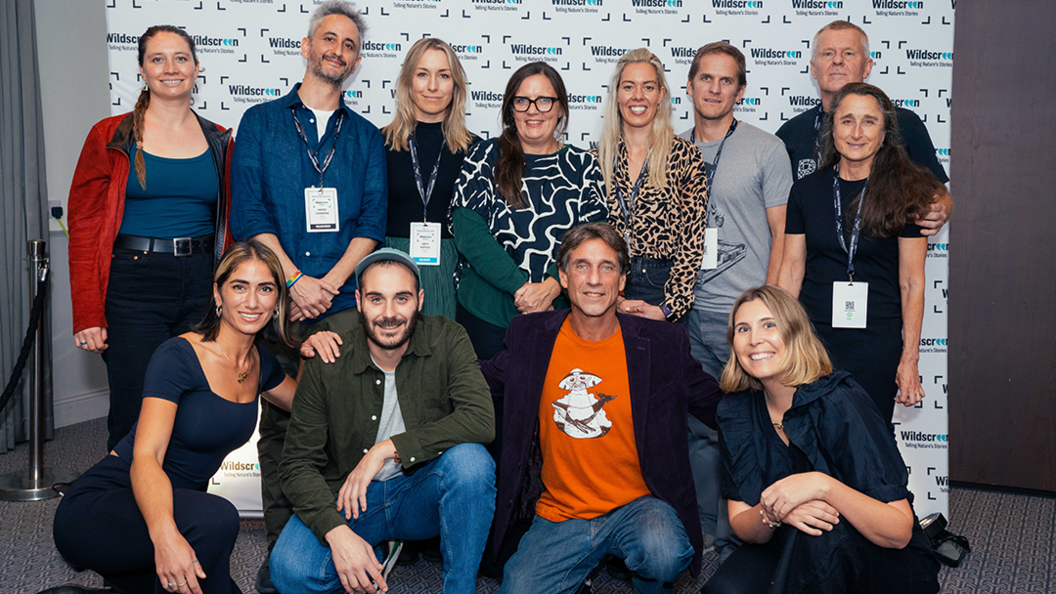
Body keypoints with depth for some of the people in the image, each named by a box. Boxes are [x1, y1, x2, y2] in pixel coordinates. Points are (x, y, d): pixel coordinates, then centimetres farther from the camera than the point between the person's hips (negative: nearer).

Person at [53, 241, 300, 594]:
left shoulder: (261, 365, 5)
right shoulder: (178, 356, -18)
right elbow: (145, 457, -28)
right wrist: (164, 534, -47)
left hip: (175, 508, 8)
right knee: (215, 517, -35)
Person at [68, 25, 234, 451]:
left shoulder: (220, 143, 10)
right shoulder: (110, 138, 2)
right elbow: (84, 228, -1)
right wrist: (88, 315, -9)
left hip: (203, 288, 3)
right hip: (133, 285, -3)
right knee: (136, 419, -1)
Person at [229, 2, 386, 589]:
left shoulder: (366, 136, 16)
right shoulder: (261, 122, 11)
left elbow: (373, 221, 7)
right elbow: (249, 213, 1)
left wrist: (329, 282, -8)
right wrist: (296, 281, -9)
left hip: (344, 304, 1)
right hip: (278, 301, -1)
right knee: (280, 425, 0)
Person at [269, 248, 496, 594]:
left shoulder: (447, 339, -11)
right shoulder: (327, 362, -12)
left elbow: (481, 420, -25)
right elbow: (298, 464, -10)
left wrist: (388, 448, -27)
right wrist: (337, 532, -28)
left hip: (421, 496, 1)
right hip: (349, 500, 0)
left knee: (470, 459, -32)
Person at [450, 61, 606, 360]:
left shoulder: (583, 165, 8)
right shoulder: (486, 157, 4)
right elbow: (468, 231, -7)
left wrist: (552, 287, -18)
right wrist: (520, 287, -16)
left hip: (560, 317, 1)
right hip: (486, 315, -1)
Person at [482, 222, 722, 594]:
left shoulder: (662, 344, -3)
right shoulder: (530, 337, 2)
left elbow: (719, 408, 8)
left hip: (638, 505, -1)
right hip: (558, 516, 2)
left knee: (664, 555, -32)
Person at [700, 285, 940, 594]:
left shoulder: (839, 403, -21)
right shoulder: (735, 412, -4)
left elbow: (899, 532, -23)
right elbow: (741, 524, -2)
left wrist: (823, 485, -38)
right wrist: (772, 514, -26)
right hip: (793, 556, 3)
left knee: (813, 535, -35)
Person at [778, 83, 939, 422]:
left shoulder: (904, 192, -1)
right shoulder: (806, 191, 5)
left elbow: (911, 282, -1)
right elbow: (791, 270, 8)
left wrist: (910, 357, -3)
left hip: (878, 343, -1)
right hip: (812, 335, 2)